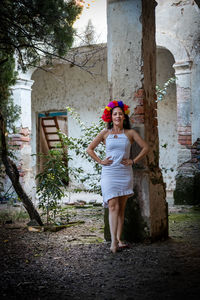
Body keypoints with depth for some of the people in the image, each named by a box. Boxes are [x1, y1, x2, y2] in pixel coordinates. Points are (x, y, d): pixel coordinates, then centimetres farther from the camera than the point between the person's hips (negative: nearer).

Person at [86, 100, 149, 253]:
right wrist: (101, 161, 0)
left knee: (122, 208, 5)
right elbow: (90, 149, 9)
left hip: (125, 173, 1)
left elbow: (145, 147, 7)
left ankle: (119, 239, 13)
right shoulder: (105, 133, 6)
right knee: (113, 206, -11)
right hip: (109, 173, -1)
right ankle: (113, 241, -12)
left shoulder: (130, 133, 7)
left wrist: (133, 161, 1)